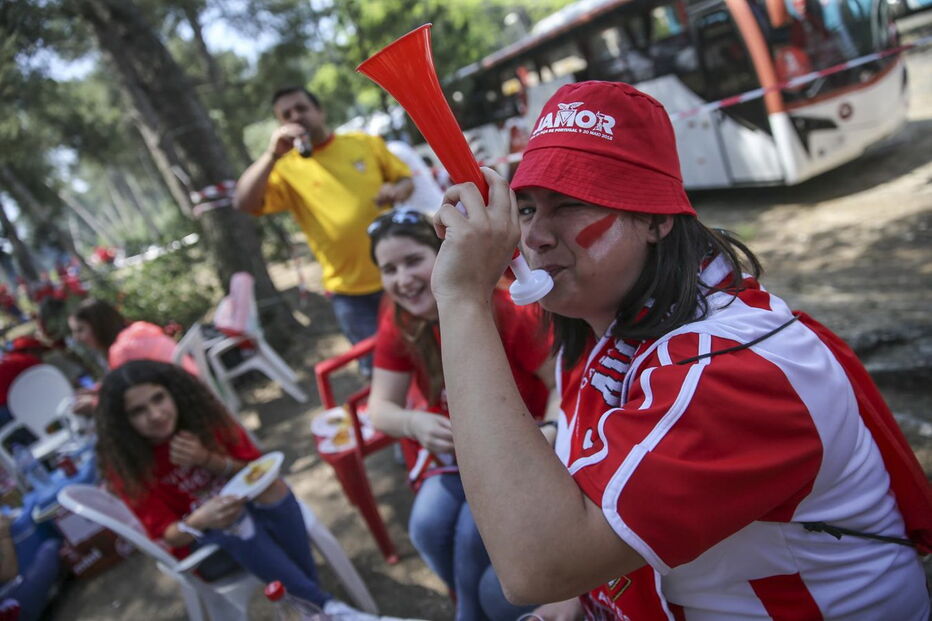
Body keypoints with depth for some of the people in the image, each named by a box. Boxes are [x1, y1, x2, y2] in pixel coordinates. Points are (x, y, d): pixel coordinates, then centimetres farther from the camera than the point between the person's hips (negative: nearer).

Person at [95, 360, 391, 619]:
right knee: (234, 520, -36)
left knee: (272, 486, -31)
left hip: (249, 509, 3)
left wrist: (207, 459, -26)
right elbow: (166, 536, -15)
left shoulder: (201, 414, -12)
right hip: (197, 542, -2)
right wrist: (197, 521, -40)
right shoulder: (127, 464, -16)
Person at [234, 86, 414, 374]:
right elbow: (244, 203, -17)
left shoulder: (366, 143, 2)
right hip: (351, 291, -1)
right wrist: (272, 154, -25)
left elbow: (406, 179, 9)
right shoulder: (286, 169, -3)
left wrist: (397, 191, -14)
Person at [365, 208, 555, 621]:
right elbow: (380, 408, -8)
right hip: (453, 444, 5)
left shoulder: (505, 310, -25)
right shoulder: (398, 324, -9)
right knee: (428, 525, -17)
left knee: (475, 529, -24)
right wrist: (414, 423, -30)